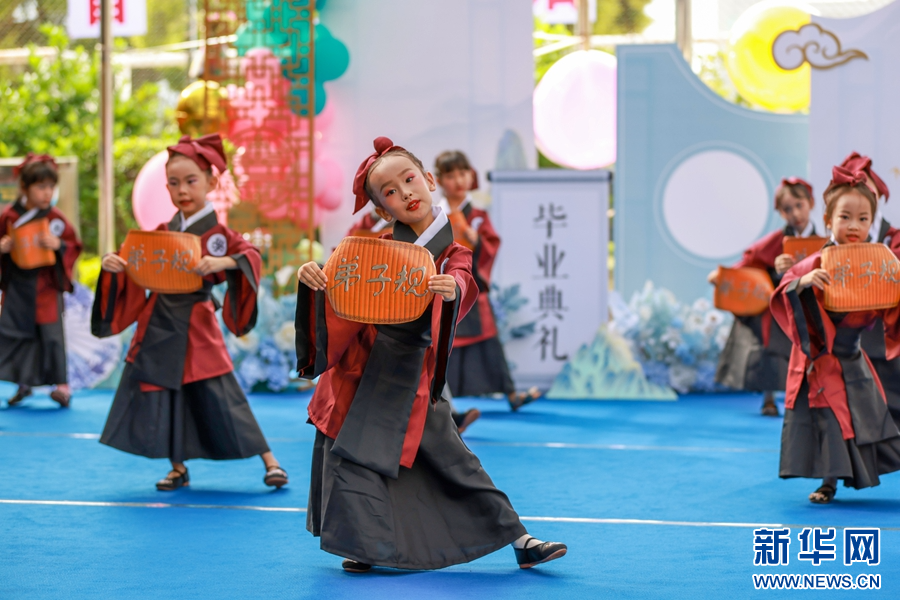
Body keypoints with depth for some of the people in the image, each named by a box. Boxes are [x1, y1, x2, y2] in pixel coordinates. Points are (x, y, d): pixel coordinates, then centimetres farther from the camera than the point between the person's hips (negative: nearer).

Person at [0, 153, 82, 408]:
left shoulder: (56, 218, -5)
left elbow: (74, 246, 1)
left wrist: (59, 245, -18)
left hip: (46, 286, -2)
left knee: (51, 335, -3)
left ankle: (61, 385, 8)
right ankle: (23, 384, 23)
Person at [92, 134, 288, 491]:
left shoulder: (217, 233, -5)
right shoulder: (163, 232, 7)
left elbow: (251, 257, -17)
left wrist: (223, 263, -34)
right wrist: (113, 266, -8)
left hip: (197, 327, -5)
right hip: (158, 327, 5)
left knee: (220, 397, -6)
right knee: (159, 395, 5)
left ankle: (269, 462, 4)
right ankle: (178, 468, 20)